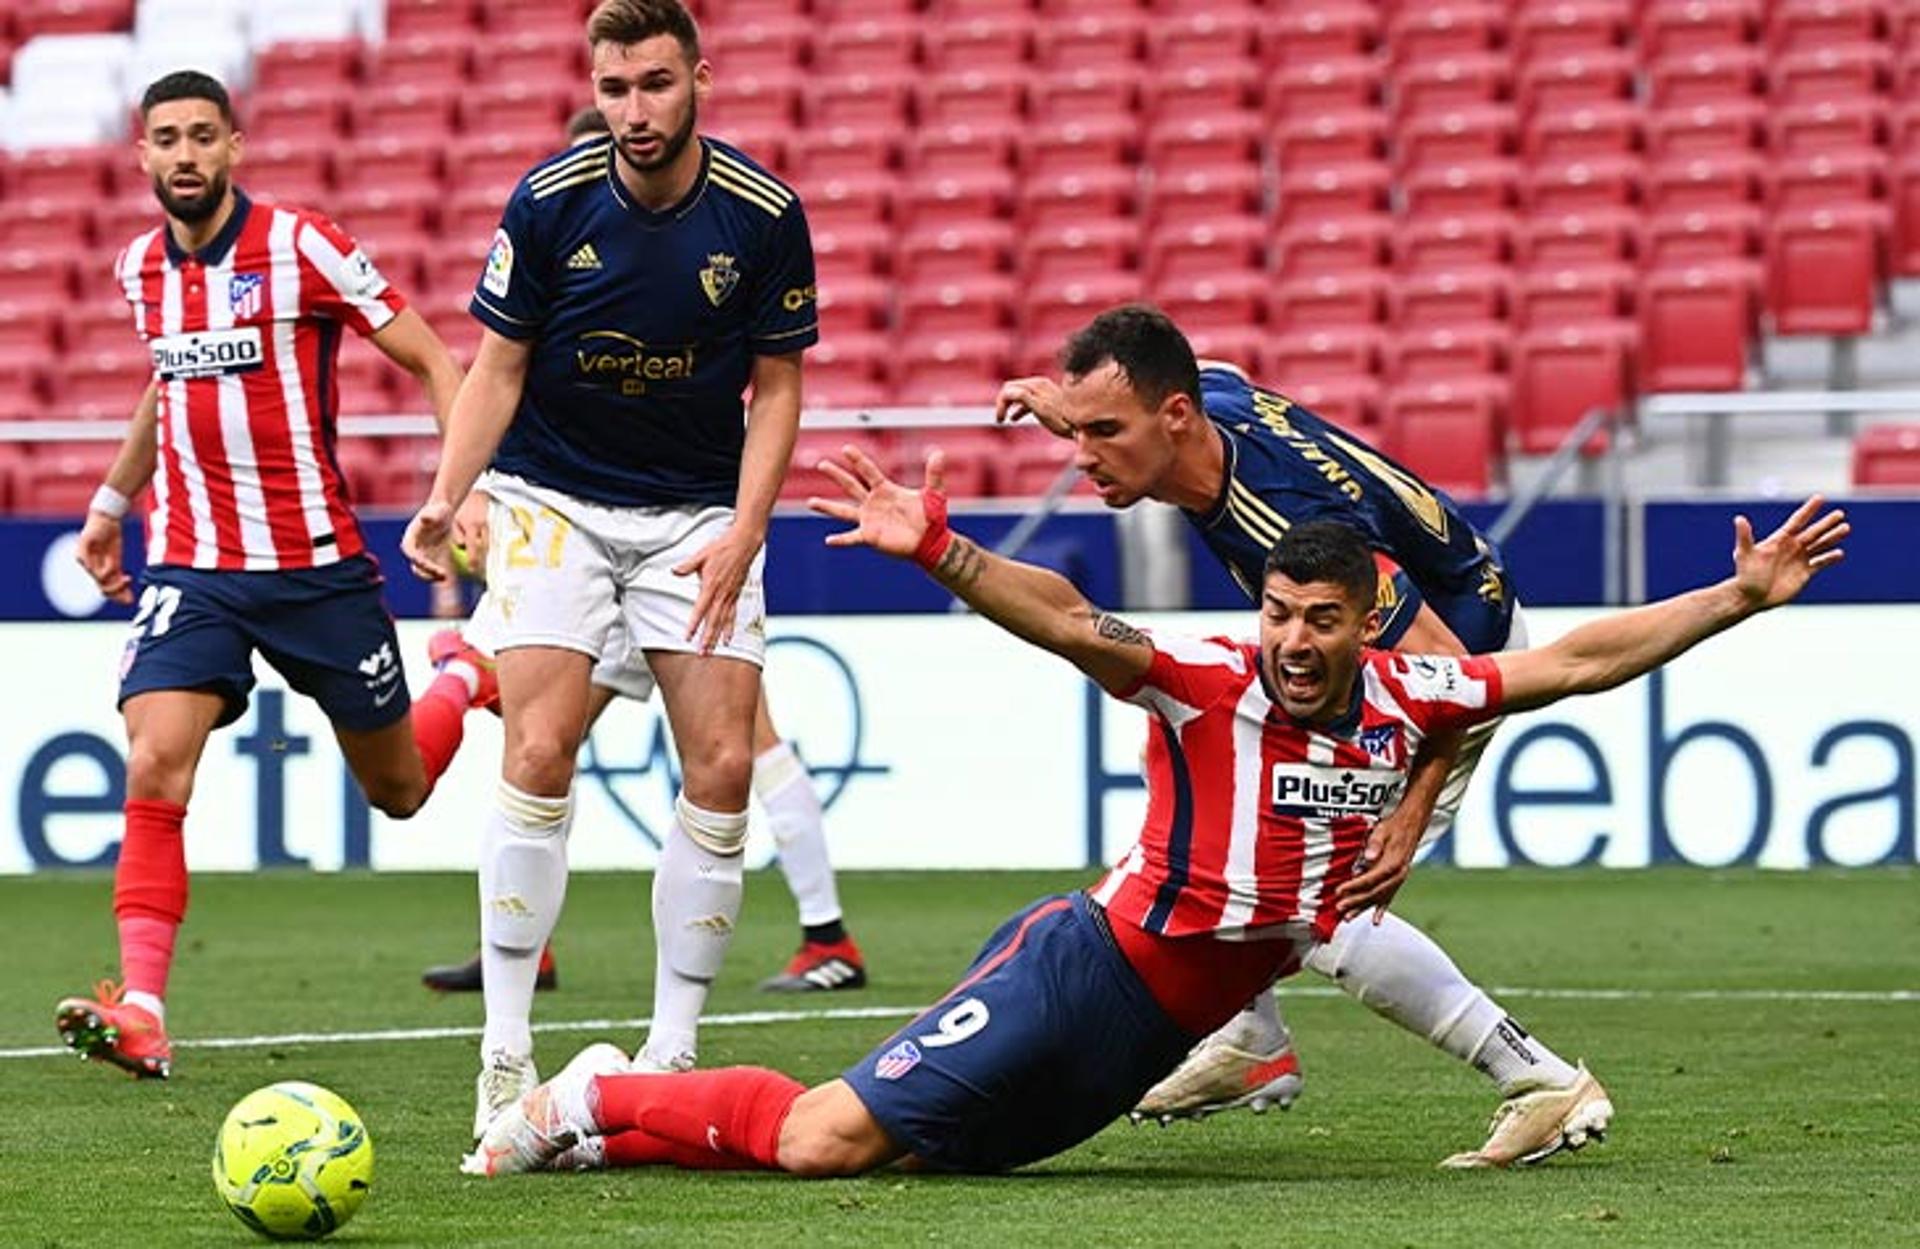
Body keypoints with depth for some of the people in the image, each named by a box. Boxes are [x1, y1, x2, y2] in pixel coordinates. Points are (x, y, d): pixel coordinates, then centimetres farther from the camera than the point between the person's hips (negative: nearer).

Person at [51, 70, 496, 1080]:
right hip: (191, 568, 3)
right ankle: (139, 1012, -23)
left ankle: (464, 681, 48)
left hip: (317, 567, -3)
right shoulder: (142, 269, 6)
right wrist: (113, 500, 28)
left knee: (397, 789, 14)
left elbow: (435, 365, -9)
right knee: (154, 768, -20)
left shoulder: (299, 246, -12)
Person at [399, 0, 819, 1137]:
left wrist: (741, 534, -14)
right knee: (540, 754, -15)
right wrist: (445, 499, -18)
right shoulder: (550, 201, -11)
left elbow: (778, 390, -2)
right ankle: (506, 1055, -9)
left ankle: (671, 1053, 3)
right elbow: (498, 367, -3)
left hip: (699, 517, 1)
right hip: (555, 501, -1)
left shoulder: (764, 215, -10)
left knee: (724, 765, -8)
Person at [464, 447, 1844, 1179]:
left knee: (941, 1148, 6)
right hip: (1092, 967, -6)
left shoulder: (1405, 699, 0)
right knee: (824, 1141, -14)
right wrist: (934, 549, -45)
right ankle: (597, 1100, 11)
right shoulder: (1209, 682, -16)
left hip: (1160, 1029, 6)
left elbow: (1575, 661, 6)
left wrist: (1742, 597, 4)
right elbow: (1070, 622, -29)